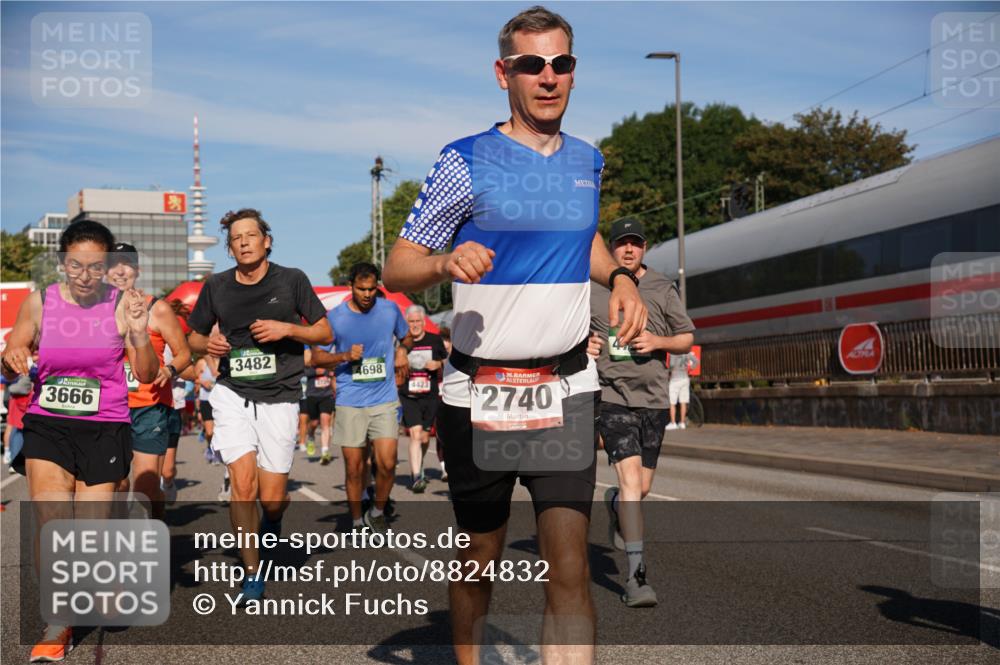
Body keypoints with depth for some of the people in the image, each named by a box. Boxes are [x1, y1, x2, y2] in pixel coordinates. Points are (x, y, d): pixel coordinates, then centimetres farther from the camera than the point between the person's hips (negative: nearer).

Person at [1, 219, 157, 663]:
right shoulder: (39, 303, 1)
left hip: (105, 430, -1)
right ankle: (57, 627, -1)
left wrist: (139, 334, -22)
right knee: (50, 524, -14)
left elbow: (147, 375, -3)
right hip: (48, 426, 1)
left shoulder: (122, 304, -3)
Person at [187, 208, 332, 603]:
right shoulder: (216, 287, 6)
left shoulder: (291, 280, 0)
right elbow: (194, 336, 17)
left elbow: (324, 333, 4)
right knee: (242, 483, -11)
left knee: (271, 497, -1)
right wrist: (207, 344, -7)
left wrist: (287, 328, -13)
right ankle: (252, 575, 2)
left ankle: (272, 522, 37)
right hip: (232, 393, 1)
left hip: (279, 396, -1)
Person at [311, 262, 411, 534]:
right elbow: (316, 357, 3)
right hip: (349, 402, 0)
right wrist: (345, 356, -14)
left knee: (387, 463, -10)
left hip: (384, 400, 1)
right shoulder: (335, 317, -2)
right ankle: (357, 522, 21)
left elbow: (406, 337, 22)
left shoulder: (390, 310, 3)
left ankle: (377, 512, 15)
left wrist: (402, 351, 0)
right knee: (354, 468, 3)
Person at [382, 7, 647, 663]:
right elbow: (396, 268, -4)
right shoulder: (465, 162, -4)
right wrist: (446, 262, -26)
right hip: (479, 394, -2)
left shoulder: (588, 160, 11)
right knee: (479, 559, 12)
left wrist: (619, 277, 9)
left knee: (570, 570, -9)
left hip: (568, 391, 3)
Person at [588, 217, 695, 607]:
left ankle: (614, 504, 47)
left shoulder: (662, 289, 7)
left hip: (653, 399, 3)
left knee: (642, 488, 11)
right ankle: (636, 574, -14)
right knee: (631, 480, -17)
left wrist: (659, 342, -9)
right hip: (613, 396, -3)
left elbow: (687, 338, 11)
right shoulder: (591, 289, 4)